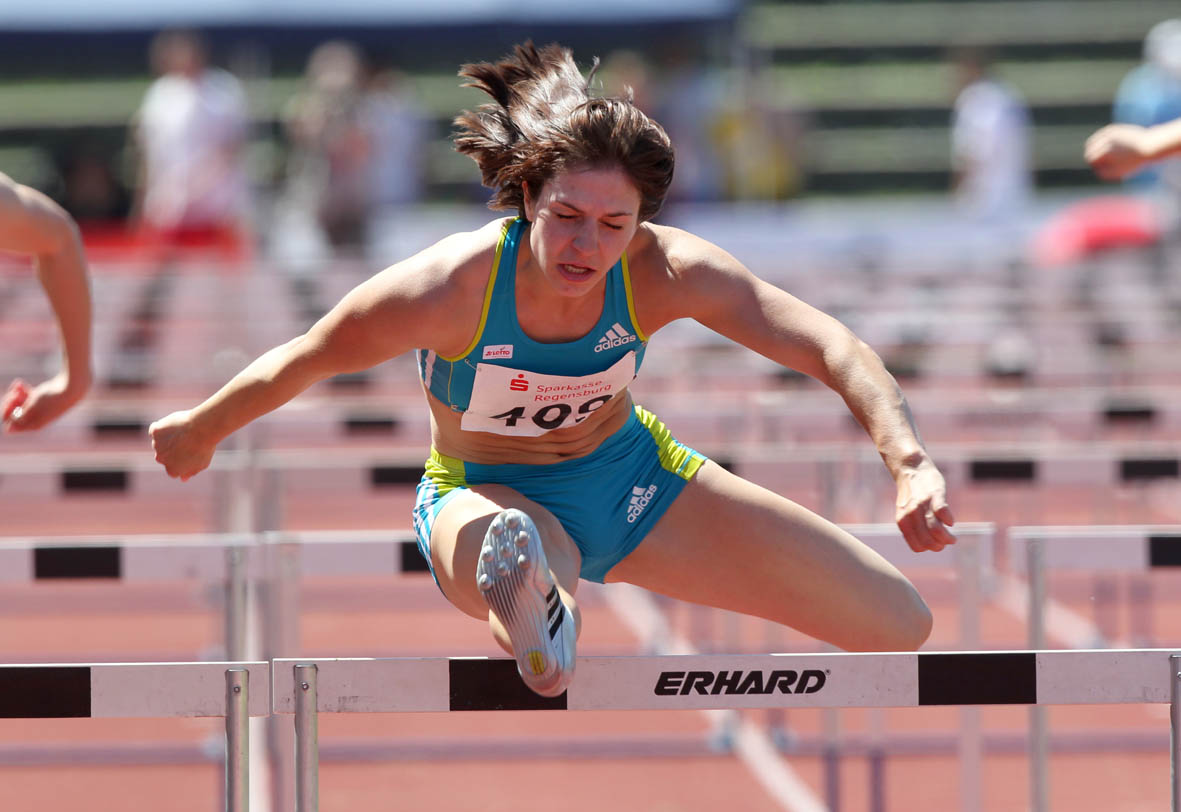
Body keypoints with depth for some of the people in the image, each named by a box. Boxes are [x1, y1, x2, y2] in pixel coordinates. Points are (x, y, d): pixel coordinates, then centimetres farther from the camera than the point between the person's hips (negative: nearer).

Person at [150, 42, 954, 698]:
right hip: (489, 494, -4)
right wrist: (197, 432, 2)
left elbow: (828, 345, -31)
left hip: (630, 476, 5)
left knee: (902, 625, -1)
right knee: (525, 570, -47)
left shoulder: (664, 272, -25)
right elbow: (297, 363, -14)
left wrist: (912, 464, -47)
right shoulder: (451, 288, -31)